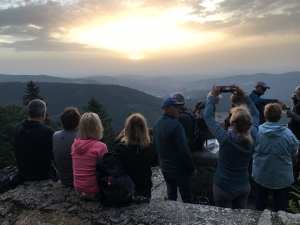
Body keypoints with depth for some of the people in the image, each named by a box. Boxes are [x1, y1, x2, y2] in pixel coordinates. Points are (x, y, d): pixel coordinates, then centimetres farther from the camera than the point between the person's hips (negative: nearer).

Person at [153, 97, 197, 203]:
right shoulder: (175, 125, -22)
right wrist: (192, 168, -13)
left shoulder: (157, 124, 3)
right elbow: (184, 150, -23)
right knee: (187, 198, 7)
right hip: (179, 169, -7)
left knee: (171, 196, 18)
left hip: (165, 168, 7)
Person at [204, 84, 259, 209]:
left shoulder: (225, 138, -28)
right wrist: (244, 96, 0)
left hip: (224, 188, -4)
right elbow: (255, 114, 3)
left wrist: (212, 96, -6)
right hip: (244, 187, 4)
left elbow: (208, 115, -16)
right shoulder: (251, 137, -16)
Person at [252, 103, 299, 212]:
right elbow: (294, 152, -4)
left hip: (261, 174, 1)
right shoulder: (288, 133, -20)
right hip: (282, 176, -1)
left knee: (261, 197, 23)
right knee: (280, 202, 20)